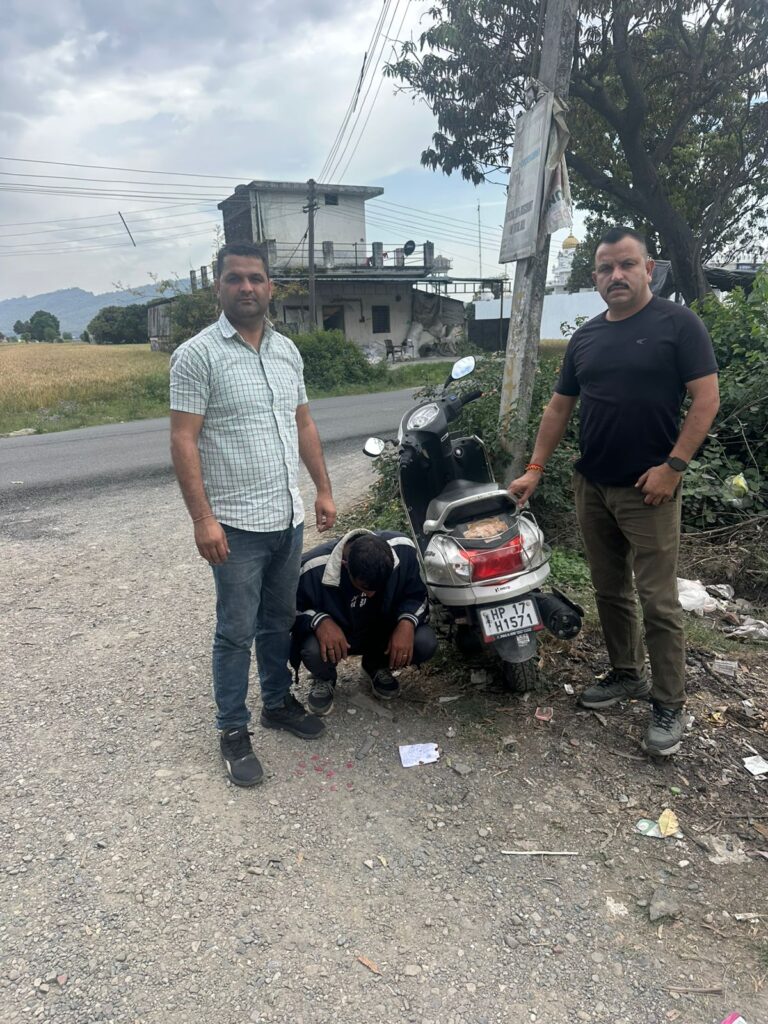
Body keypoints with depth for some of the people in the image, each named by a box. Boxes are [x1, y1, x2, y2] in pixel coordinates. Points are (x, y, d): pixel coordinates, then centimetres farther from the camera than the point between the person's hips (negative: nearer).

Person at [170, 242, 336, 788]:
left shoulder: (287, 350, 9)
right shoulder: (197, 354, -10)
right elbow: (183, 441, -14)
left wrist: (324, 488, 12)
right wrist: (203, 518, -20)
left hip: (288, 517, 6)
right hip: (236, 524, -6)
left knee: (279, 621, 19)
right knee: (236, 634, 5)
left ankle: (278, 702, 38)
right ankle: (234, 731, 21)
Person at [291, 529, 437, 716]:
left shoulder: (404, 551, -24)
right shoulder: (313, 569, -31)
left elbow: (418, 595, -7)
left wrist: (407, 622, -28)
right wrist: (319, 621, -36)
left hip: (382, 632, 3)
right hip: (334, 636, -2)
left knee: (426, 642, -24)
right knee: (313, 650, -36)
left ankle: (377, 666, 11)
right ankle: (325, 679, 5)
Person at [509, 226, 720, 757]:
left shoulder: (678, 323, -4)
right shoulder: (585, 338, 11)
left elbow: (706, 399, -9)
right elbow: (559, 406, 14)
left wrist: (673, 465, -16)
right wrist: (535, 468, 7)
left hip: (648, 489, -5)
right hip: (591, 486, 6)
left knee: (658, 602, -2)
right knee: (610, 590, 14)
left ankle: (668, 704, 11)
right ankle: (627, 674, 31)